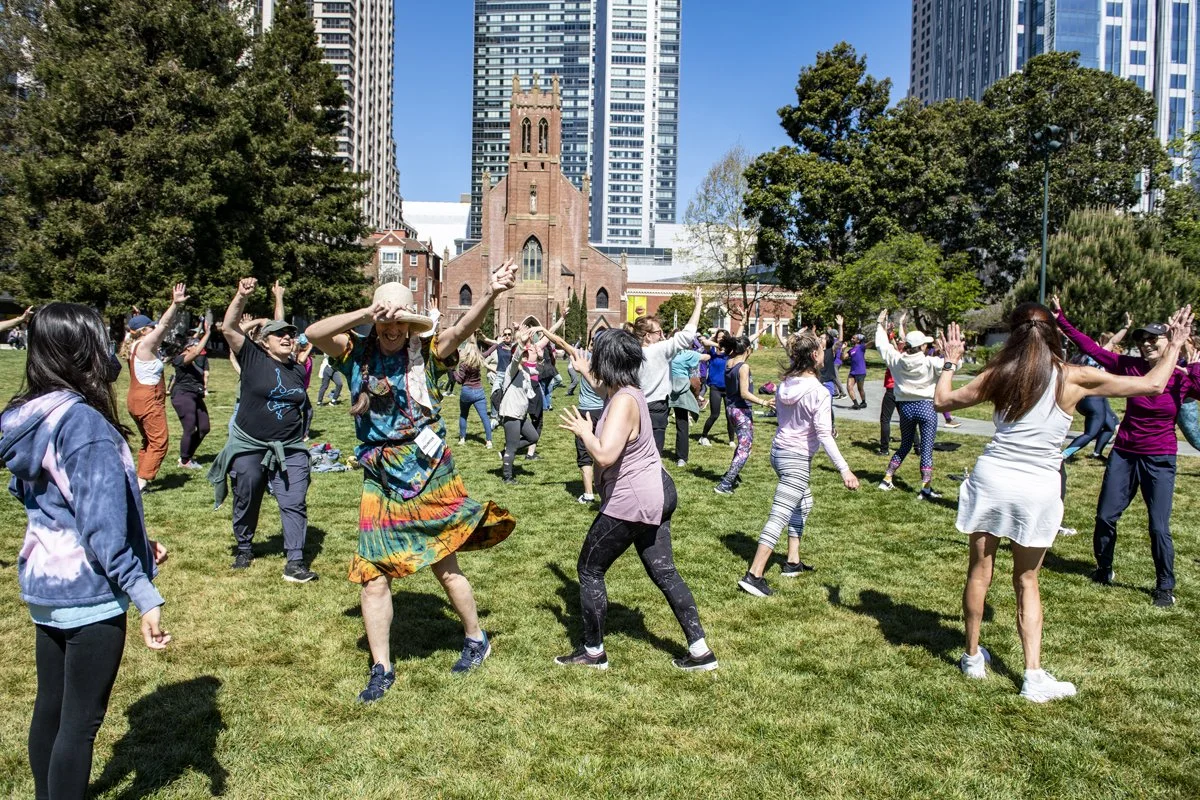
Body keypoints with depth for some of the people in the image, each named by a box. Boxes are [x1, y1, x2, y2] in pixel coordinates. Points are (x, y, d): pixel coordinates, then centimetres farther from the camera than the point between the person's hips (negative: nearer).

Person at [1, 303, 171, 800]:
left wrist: (138, 543, 19)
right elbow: (103, 525, -25)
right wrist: (144, 595, -23)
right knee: (81, 719, 5)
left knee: (50, 706, 21)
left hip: (43, 583, 9)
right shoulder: (85, 423, -22)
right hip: (88, 592, -9)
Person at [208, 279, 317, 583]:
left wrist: (300, 431, 18)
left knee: (295, 503, -6)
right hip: (249, 447, -2)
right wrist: (241, 296, -30)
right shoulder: (253, 358, -5)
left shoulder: (299, 370, 7)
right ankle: (243, 548, 35)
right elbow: (229, 328, -17)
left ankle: (295, 561, -4)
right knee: (246, 500, 13)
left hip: (290, 449, 2)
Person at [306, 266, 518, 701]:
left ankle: (476, 639, 34)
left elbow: (461, 329, -22)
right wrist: (364, 314, -26)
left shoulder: (426, 354, -5)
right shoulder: (358, 352, 0)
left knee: (445, 566, 11)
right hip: (381, 482, 2)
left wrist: (490, 294, -39)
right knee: (373, 576, 5)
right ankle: (381, 668, 22)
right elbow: (313, 333, -15)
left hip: (430, 474, -2)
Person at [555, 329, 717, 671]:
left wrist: (583, 432, -16)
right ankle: (700, 651, 18)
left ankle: (593, 652, 20)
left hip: (633, 502, -10)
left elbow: (605, 455, -34)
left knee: (590, 569, 7)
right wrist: (584, 371, 44)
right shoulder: (627, 392, 8)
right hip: (656, 495, 10)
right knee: (664, 572, 14)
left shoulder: (623, 402, -22)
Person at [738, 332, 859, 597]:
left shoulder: (785, 384, 2)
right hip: (797, 458, -8)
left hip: (779, 449, 8)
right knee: (780, 516, -8)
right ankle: (754, 575, -12)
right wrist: (844, 469, -22)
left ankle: (793, 562, 30)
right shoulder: (819, 392, -18)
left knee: (804, 503, 25)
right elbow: (824, 434, -22)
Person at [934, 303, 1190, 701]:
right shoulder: (1077, 379, -5)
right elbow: (1152, 385, 4)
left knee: (980, 570, 14)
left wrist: (949, 362, 22)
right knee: (1027, 582, 14)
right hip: (1038, 490, 0)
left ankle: (972, 657, 27)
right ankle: (1034, 676, 11)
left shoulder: (998, 375, -2)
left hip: (991, 478, 0)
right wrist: (1173, 345, 19)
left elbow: (943, 400, 7)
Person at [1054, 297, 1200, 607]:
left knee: (1159, 527, -3)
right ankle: (1104, 570, 30)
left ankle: (1165, 587, 17)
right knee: (1105, 516, 7)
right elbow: (1091, 348, -2)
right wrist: (1061, 319, -4)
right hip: (1124, 454, 3)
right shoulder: (1131, 367, -2)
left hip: (1160, 460, -3)